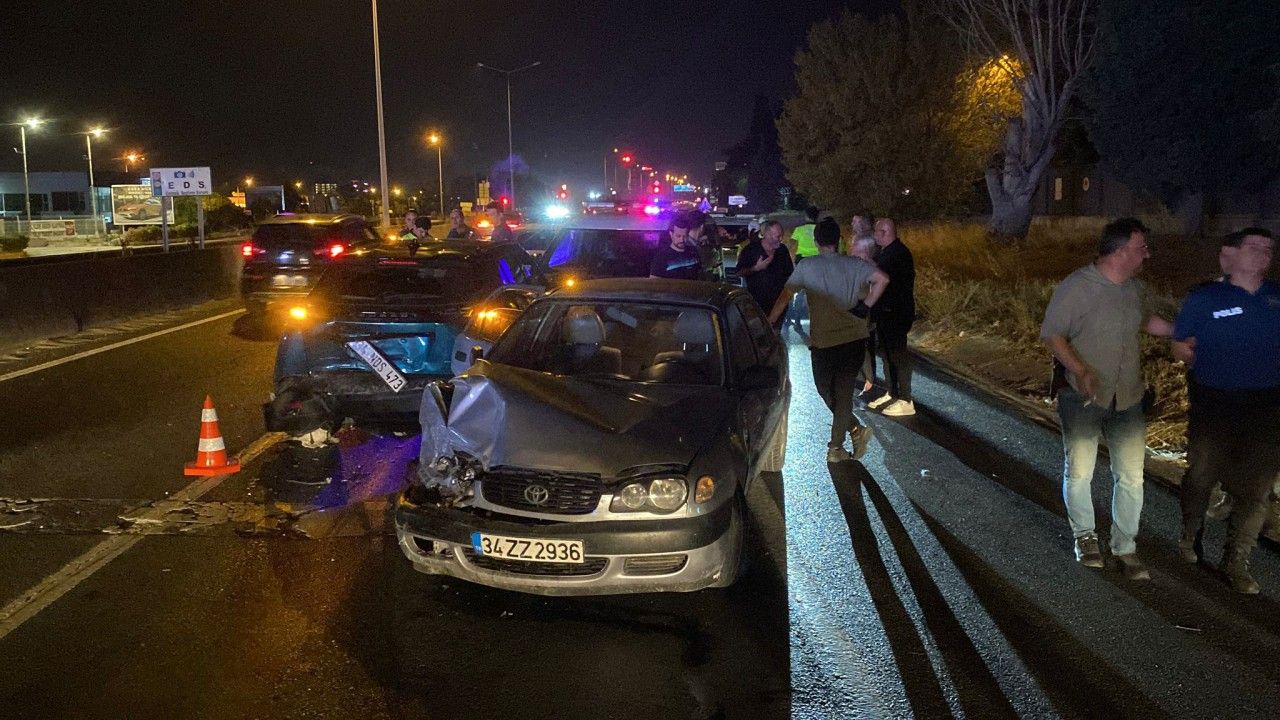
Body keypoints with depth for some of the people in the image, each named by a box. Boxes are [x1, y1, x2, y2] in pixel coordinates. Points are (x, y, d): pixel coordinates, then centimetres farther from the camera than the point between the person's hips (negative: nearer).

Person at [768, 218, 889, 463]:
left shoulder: (807, 266, -3)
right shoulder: (853, 264, 2)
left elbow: (785, 296, -3)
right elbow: (882, 279, -10)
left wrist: (769, 323, 7)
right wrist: (866, 307, -1)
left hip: (823, 340, -2)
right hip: (854, 338, 3)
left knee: (826, 390, 18)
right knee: (844, 392, 10)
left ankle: (855, 430, 13)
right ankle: (836, 447, 9)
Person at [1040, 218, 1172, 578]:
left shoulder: (1135, 288, 4)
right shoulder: (1076, 287, -16)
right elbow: (1051, 334, -14)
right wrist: (1081, 371, -26)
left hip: (1128, 399, 5)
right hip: (1083, 398, -5)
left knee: (1131, 476, 7)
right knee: (1079, 472, 6)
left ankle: (1125, 547, 21)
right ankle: (1085, 535, 29)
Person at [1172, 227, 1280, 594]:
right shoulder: (1204, 298, -4)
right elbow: (1180, 346, 2)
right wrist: (1210, 366, -6)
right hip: (1214, 405, -2)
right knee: (1201, 477, 14)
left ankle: (1236, 563, 20)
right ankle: (1190, 536, 38)